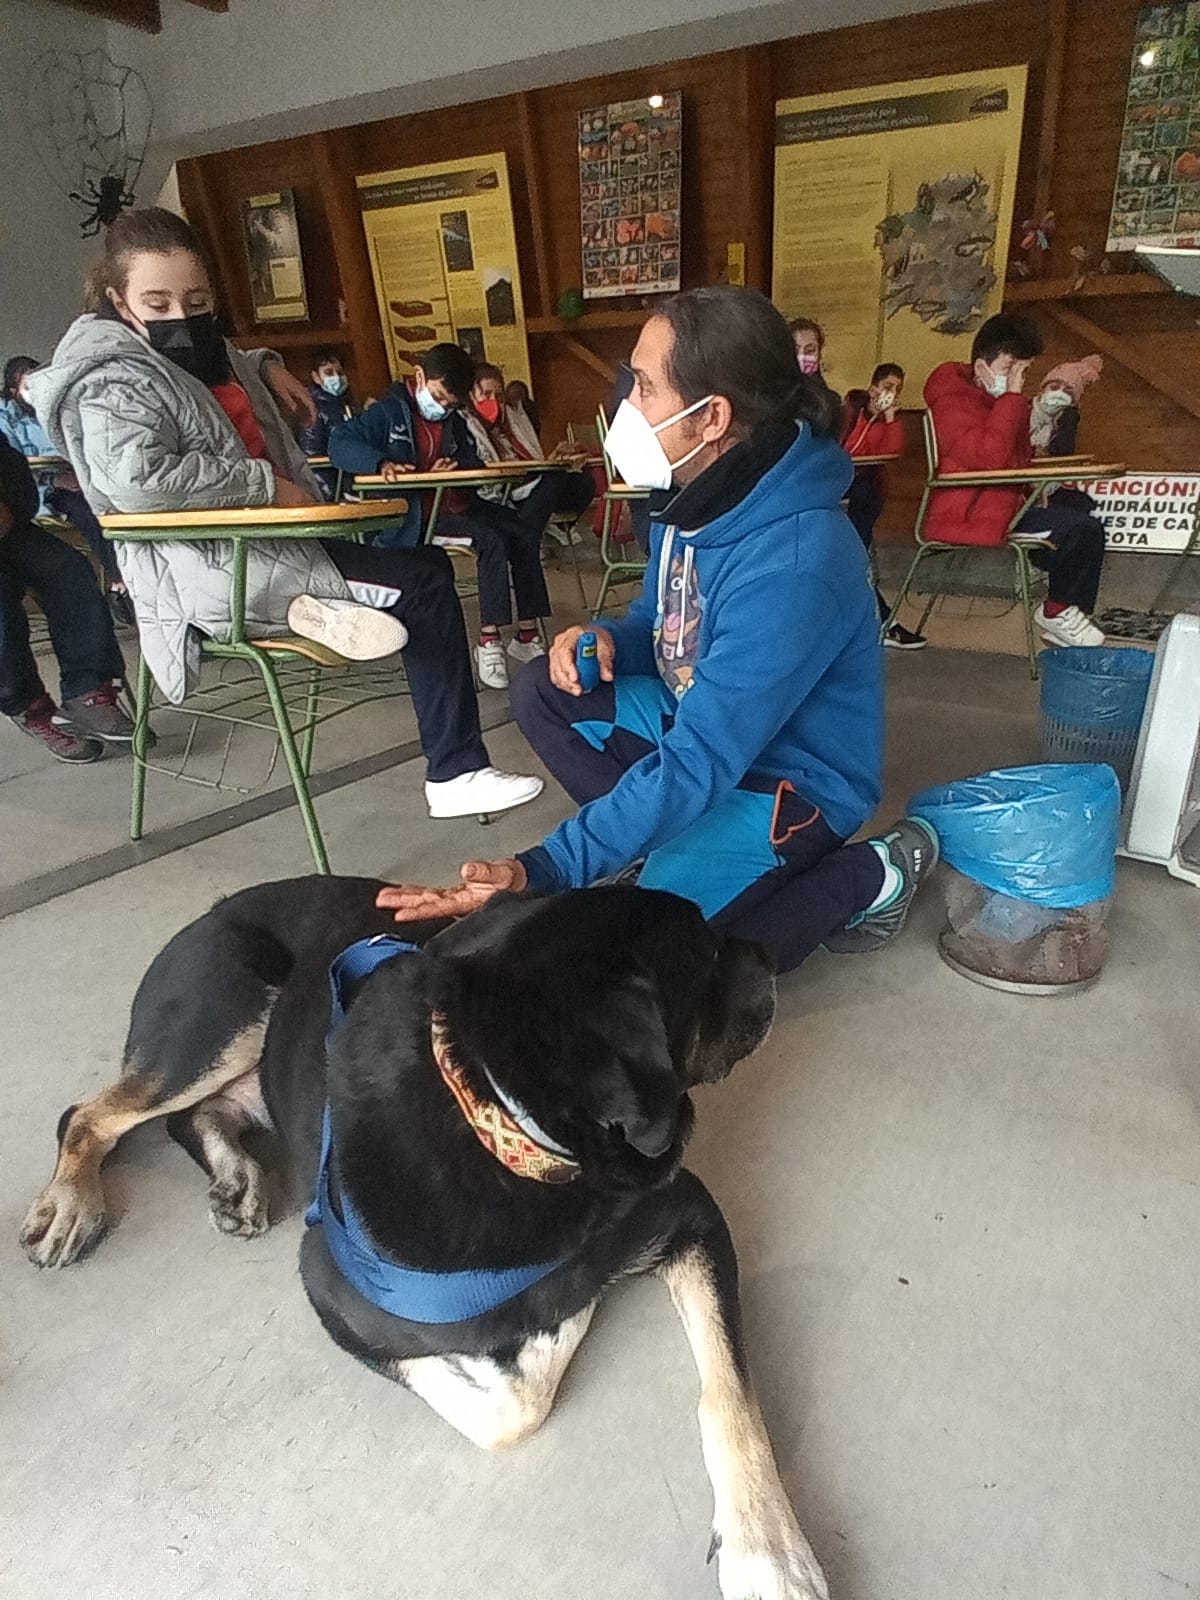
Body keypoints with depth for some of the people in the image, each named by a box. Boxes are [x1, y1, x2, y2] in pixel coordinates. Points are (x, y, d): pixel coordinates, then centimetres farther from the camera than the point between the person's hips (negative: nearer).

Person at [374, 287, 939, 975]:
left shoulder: (791, 562, -32)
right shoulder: (700, 493, -4)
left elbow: (695, 767, -34)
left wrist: (539, 873, -36)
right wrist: (608, 641, -12)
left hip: (792, 777, -8)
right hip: (705, 720, 8)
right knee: (546, 694, 0)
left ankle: (867, 875, -4)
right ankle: (667, 844, -1)